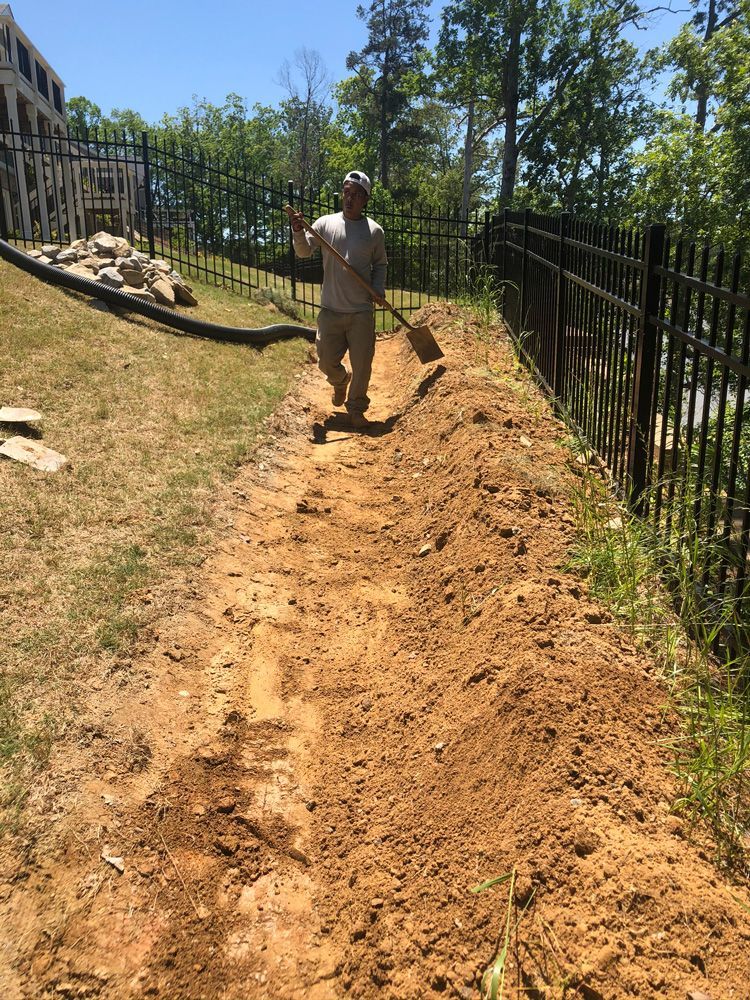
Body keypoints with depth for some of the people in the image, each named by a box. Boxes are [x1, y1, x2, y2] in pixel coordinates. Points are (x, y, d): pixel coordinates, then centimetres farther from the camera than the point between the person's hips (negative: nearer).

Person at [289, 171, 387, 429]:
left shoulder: (374, 231, 2)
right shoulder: (326, 223, 1)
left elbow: (380, 264, 13)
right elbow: (304, 251, -7)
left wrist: (378, 289, -4)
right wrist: (298, 232, -26)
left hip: (361, 312, -1)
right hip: (330, 309, 1)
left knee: (362, 364, 1)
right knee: (327, 361, 8)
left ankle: (356, 409, 20)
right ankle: (340, 382, 43)